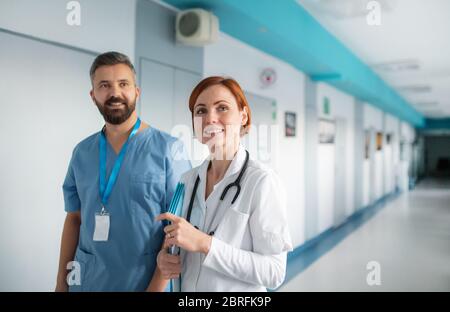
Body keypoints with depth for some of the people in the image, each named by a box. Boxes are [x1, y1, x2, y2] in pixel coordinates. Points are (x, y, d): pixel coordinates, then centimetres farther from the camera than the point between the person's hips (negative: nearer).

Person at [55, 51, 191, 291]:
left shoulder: (168, 149, -11)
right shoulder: (82, 152, 3)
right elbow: (74, 218, 9)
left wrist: (157, 285, -14)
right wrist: (61, 281, 6)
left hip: (146, 281, -4)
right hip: (87, 281, 4)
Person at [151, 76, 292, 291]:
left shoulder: (262, 181, -21)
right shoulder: (187, 181, -4)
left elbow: (274, 272, -22)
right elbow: (173, 240, 9)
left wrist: (204, 243, -28)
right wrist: (164, 257, -12)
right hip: (186, 286, 5)